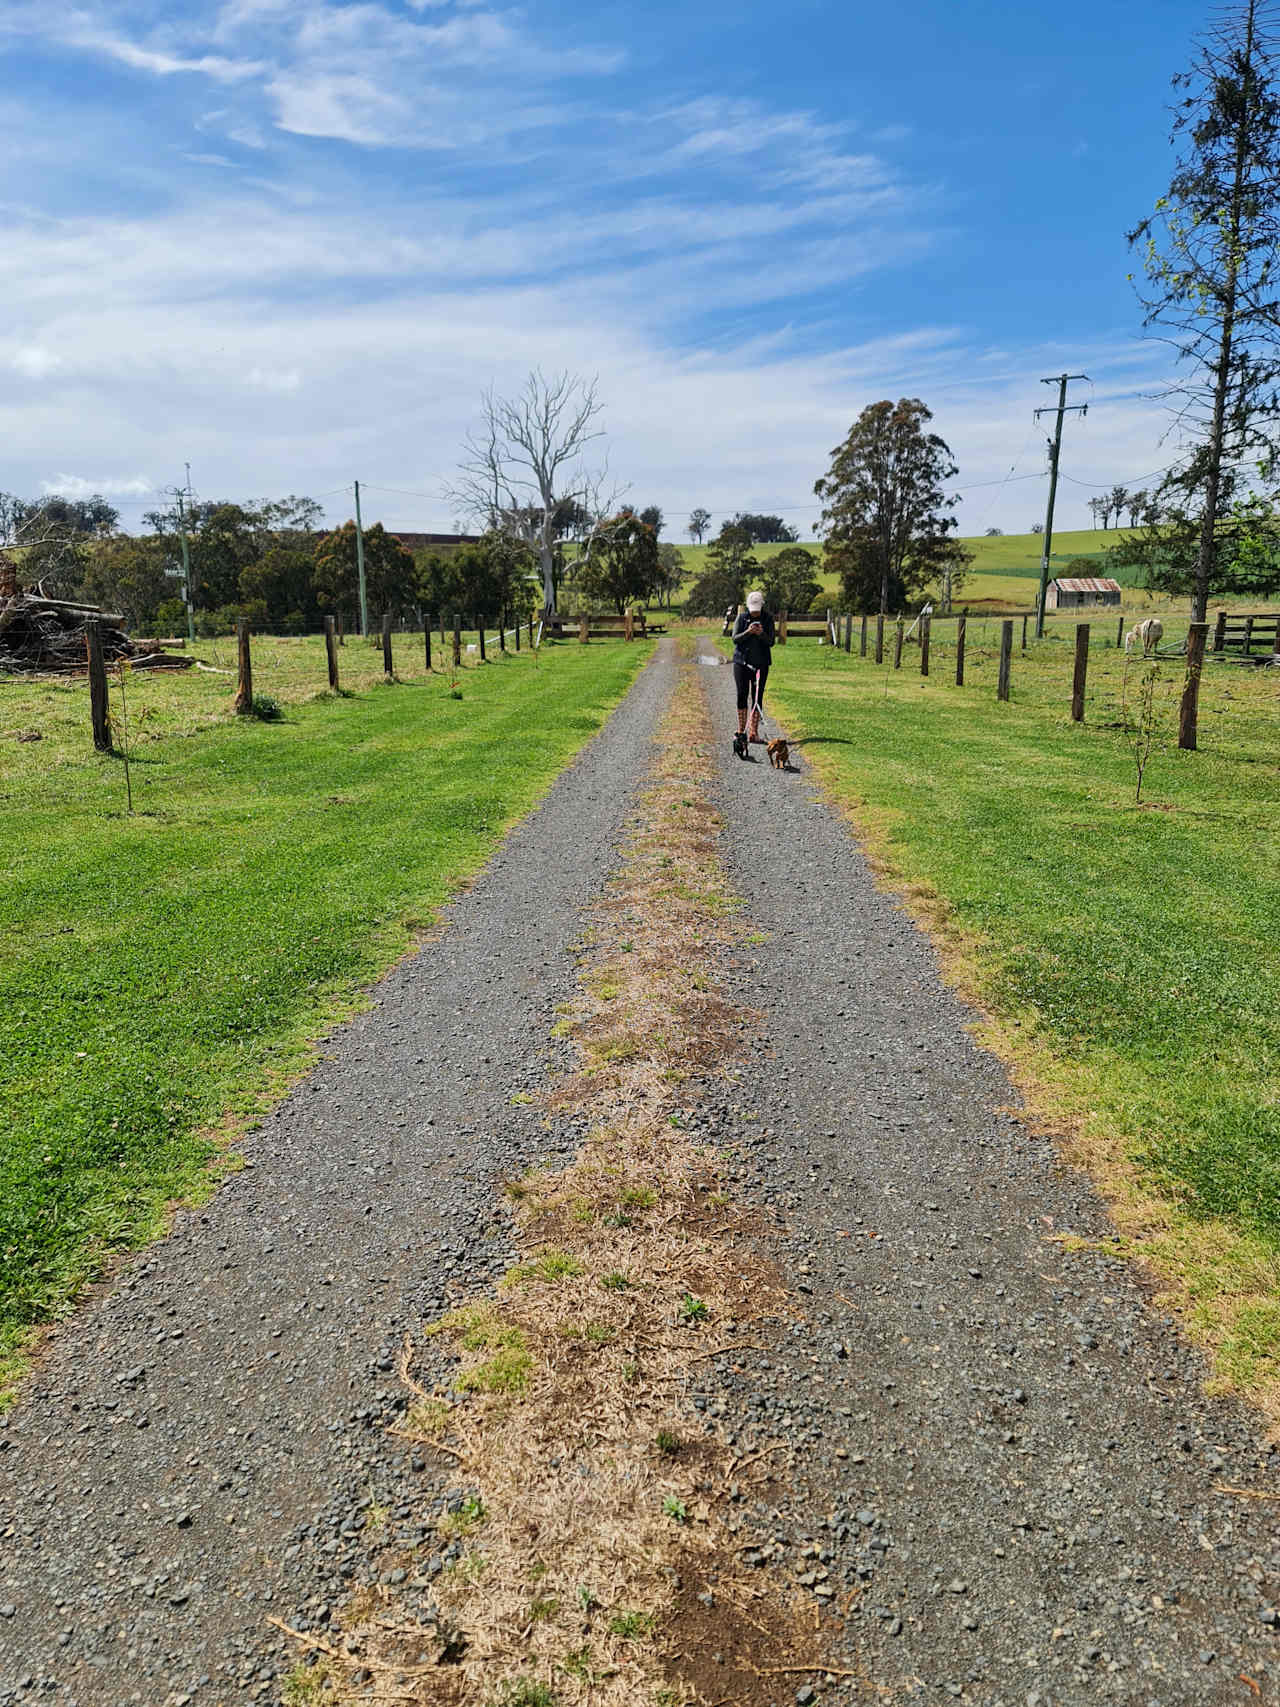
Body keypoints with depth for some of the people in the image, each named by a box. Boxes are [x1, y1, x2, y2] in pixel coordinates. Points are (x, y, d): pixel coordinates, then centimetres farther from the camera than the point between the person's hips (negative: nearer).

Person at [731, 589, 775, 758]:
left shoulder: (768, 619, 1)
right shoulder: (742, 617, 1)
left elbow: (771, 642, -1)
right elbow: (735, 639, -4)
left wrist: (762, 634, -20)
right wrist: (748, 632, -20)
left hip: (761, 663, 0)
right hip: (742, 661, 0)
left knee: (757, 697, 0)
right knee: (742, 696, -1)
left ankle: (753, 732, 3)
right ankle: (741, 730, 8)